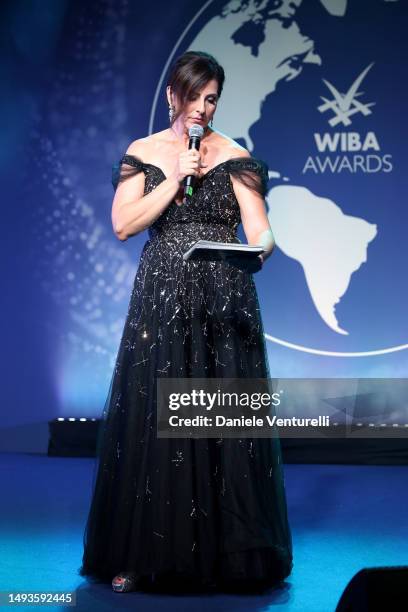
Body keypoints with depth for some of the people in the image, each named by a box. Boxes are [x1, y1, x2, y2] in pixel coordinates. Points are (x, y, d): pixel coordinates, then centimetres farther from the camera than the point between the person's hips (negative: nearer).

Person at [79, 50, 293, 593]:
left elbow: (259, 230, -3)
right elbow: (123, 225, -2)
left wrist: (260, 248, -26)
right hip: (160, 301, 1)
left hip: (224, 303, -1)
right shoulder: (142, 153, 8)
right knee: (151, 420, 1)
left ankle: (227, 552, 13)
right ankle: (143, 554, 14)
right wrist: (175, 180, -9)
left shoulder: (235, 156, 5)